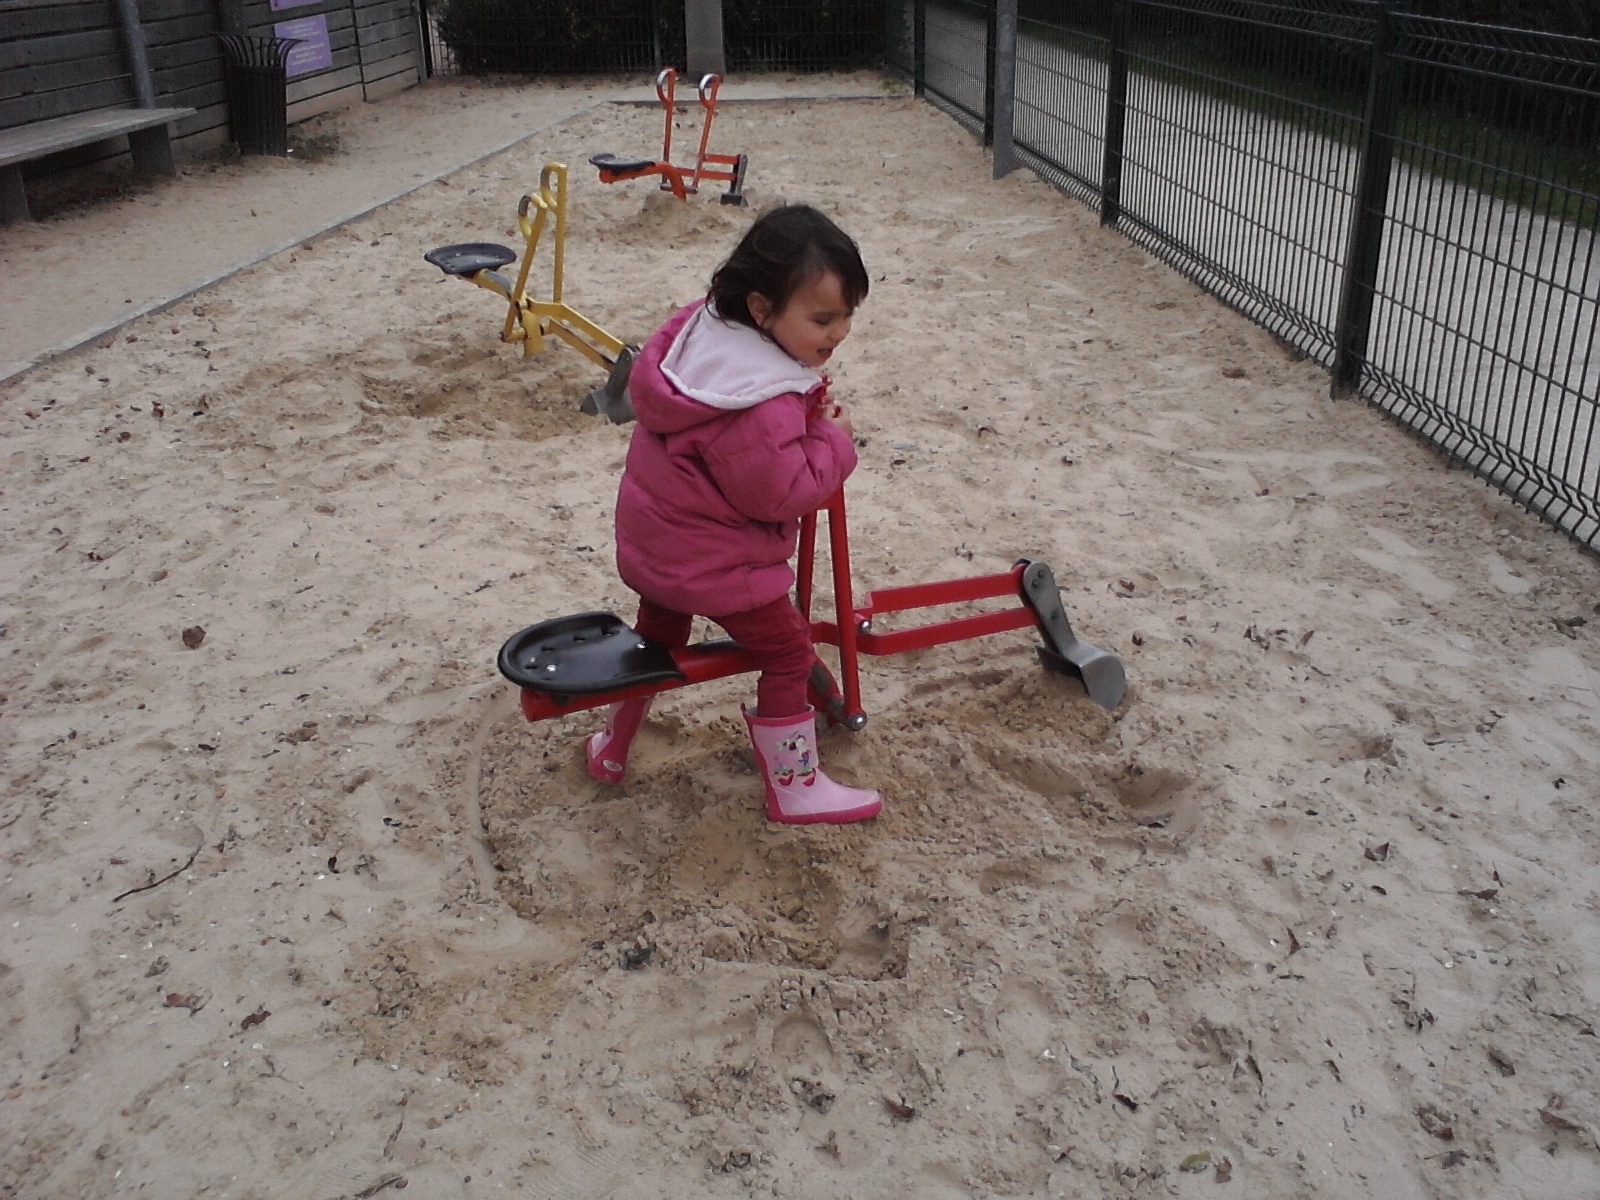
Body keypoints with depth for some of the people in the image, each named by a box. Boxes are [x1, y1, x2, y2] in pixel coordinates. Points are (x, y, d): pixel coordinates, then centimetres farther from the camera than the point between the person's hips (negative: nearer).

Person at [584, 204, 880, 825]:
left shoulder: (703, 324, -6)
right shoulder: (764, 406, -33)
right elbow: (782, 493, -29)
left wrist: (812, 418, 2)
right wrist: (834, 439, -15)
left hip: (650, 538, 9)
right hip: (713, 561, -9)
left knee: (658, 632, 31)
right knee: (788, 655, 7)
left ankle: (612, 747, 48)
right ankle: (796, 791, 19)